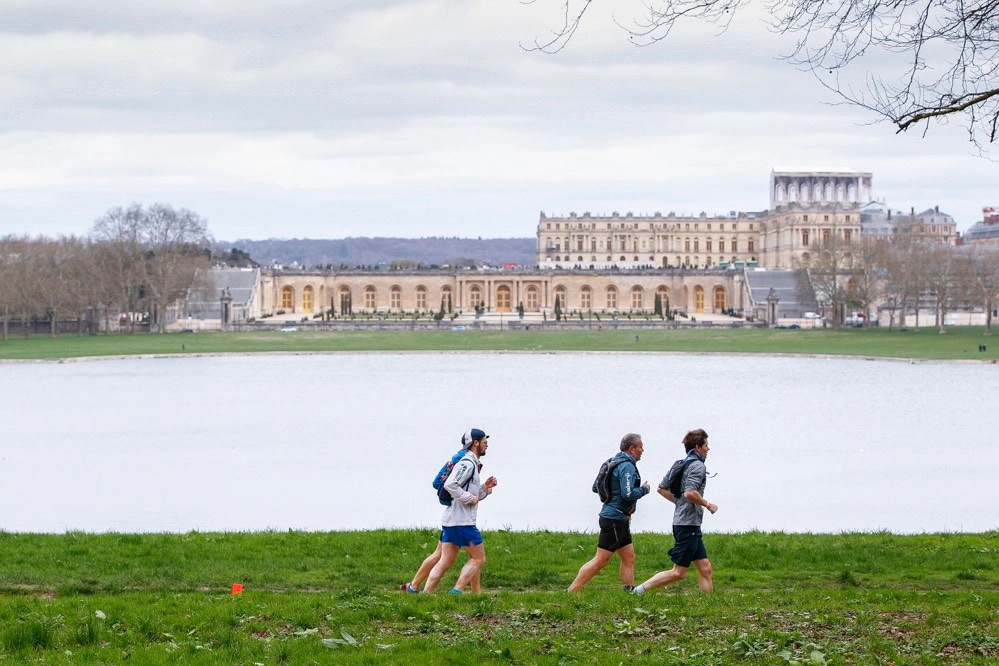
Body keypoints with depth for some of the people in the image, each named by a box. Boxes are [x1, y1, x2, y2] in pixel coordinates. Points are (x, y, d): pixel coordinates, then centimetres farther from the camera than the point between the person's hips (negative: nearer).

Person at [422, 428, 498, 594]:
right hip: (462, 521, -10)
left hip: (450, 520, 10)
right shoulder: (467, 464, -11)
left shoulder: (471, 464, 21)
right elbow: (450, 485, -25)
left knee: (445, 562, 6)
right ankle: (456, 592, -9)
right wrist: (469, 498, -18)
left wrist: (484, 488, 12)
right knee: (479, 559, -3)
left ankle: (425, 594, -1)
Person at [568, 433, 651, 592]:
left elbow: (596, 487, 18)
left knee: (629, 558, 11)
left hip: (621, 520, 10)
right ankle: (571, 592, -8)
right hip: (615, 518, -10)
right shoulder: (627, 466, -15)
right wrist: (644, 490, -7)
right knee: (600, 561, -8)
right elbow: (628, 494, -24)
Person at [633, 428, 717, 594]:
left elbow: (662, 489, 19)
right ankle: (639, 591, -9)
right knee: (679, 573, -7)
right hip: (688, 524, -10)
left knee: (705, 568, 11)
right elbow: (690, 493, -27)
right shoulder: (698, 466, -13)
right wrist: (707, 505, -12)